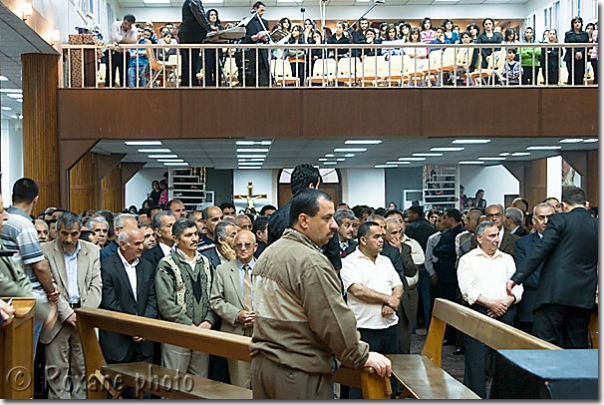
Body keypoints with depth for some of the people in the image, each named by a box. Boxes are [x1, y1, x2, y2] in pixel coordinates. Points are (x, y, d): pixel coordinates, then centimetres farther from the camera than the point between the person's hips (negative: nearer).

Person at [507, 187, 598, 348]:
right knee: (577, 346, 11)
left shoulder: (559, 220, -4)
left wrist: (516, 278, -13)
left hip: (555, 293, -5)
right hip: (585, 297, 6)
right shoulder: (597, 226, 11)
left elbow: (541, 250, -12)